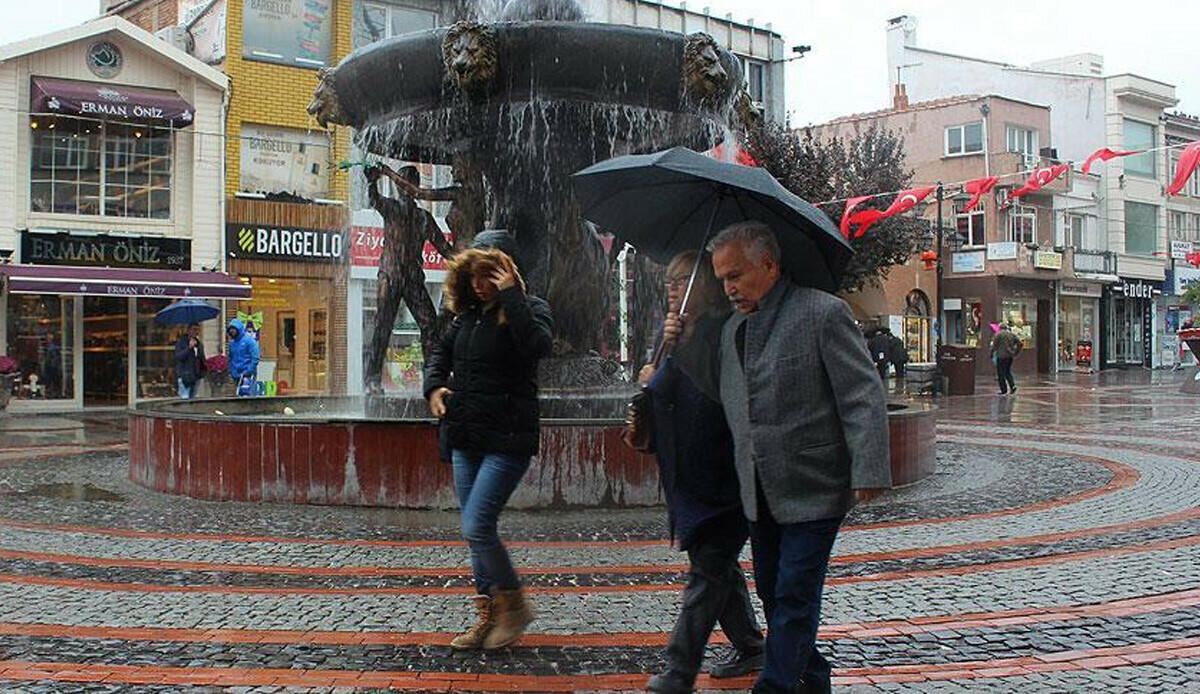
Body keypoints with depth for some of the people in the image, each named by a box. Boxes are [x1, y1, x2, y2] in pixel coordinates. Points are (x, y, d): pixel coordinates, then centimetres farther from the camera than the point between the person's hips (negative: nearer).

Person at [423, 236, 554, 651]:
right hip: (466, 439, 8)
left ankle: (514, 606, 8)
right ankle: (488, 619, 22)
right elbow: (440, 351, 24)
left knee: (477, 529, -14)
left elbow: (538, 345, -27)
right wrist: (434, 386, 5)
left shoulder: (529, 309, -6)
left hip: (507, 440, -8)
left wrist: (510, 296, -21)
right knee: (476, 532, 11)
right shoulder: (468, 314, 13)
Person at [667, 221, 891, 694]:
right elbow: (721, 389, 20)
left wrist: (868, 471, -19)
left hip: (813, 491, -7)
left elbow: (863, 396, -12)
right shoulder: (733, 327, 12)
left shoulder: (824, 313, -10)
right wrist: (685, 344, 6)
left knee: (794, 598, -3)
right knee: (772, 594, 16)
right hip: (760, 495, 8)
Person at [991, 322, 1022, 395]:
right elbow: (1019, 343, 7)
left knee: (1001, 374, 1)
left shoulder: (998, 335, -6)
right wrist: (1016, 352, 13)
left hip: (1001, 356, -6)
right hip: (1010, 356, 6)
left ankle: (1004, 390, 1)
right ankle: (1012, 385, 2)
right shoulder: (1012, 334, 10)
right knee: (1008, 371, 19)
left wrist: (992, 355, 1)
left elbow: (994, 346, -9)